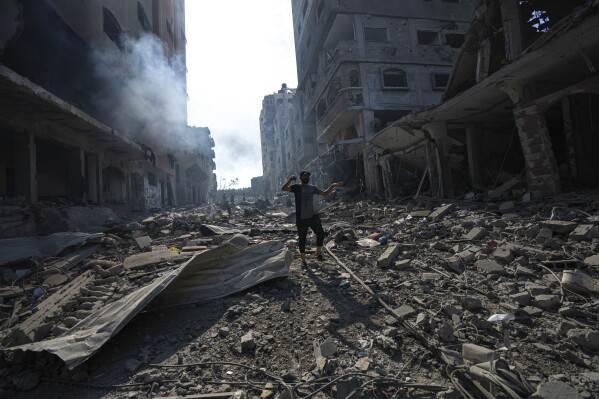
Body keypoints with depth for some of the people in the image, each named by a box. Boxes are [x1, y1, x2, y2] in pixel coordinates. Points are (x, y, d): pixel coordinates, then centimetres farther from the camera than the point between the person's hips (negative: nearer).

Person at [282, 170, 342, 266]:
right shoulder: (297, 187, -5)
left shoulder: (313, 188, 10)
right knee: (302, 239, 6)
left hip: (313, 216, 4)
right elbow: (284, 188, -17)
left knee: (321, 234, -4)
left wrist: (332, 186, 4)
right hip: (301, 219, -4)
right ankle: (303, 260, 22)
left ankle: (318, 254, 16)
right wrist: (290, 180, -29)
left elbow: (325, 193, 17)